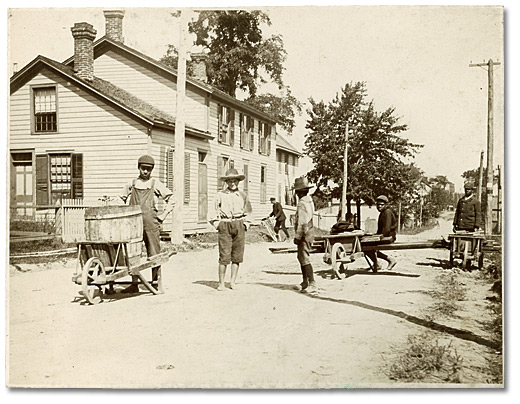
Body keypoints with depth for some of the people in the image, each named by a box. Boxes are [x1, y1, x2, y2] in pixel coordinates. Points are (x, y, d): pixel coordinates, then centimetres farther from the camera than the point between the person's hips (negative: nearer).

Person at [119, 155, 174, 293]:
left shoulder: (156, 184, 6)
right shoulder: (131, 184, 12)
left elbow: (171, 199, 8)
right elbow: (122, 198, 24)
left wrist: (163, 215, 1)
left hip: (151, 223, -2)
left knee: (154, 253, 0)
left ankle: (155, 283, 9)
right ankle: (134, 284, 6)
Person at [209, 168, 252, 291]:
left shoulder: (243, 195, 10)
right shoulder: (220, 195, 4)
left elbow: (248, 212, 19)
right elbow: (214, 212, 9)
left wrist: (246, 224, 10)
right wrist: (217, 224, 0)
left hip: (239, 226, 3)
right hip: (225, 225, -2)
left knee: (237, 256, 3)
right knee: (224, 255, -8)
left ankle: (233, 281, 12)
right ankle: (221, 283, -1)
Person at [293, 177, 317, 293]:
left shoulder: (302, 203, -18)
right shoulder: (309, 200, 12)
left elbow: (302, 222, -21)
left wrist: (297, 236, -16)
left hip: (304, 234, -10)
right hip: (309, 231, 10)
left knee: (305, 258, -9)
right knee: (301, 257, 19)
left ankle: (312, 284, -11)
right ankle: (305, 282, 28)